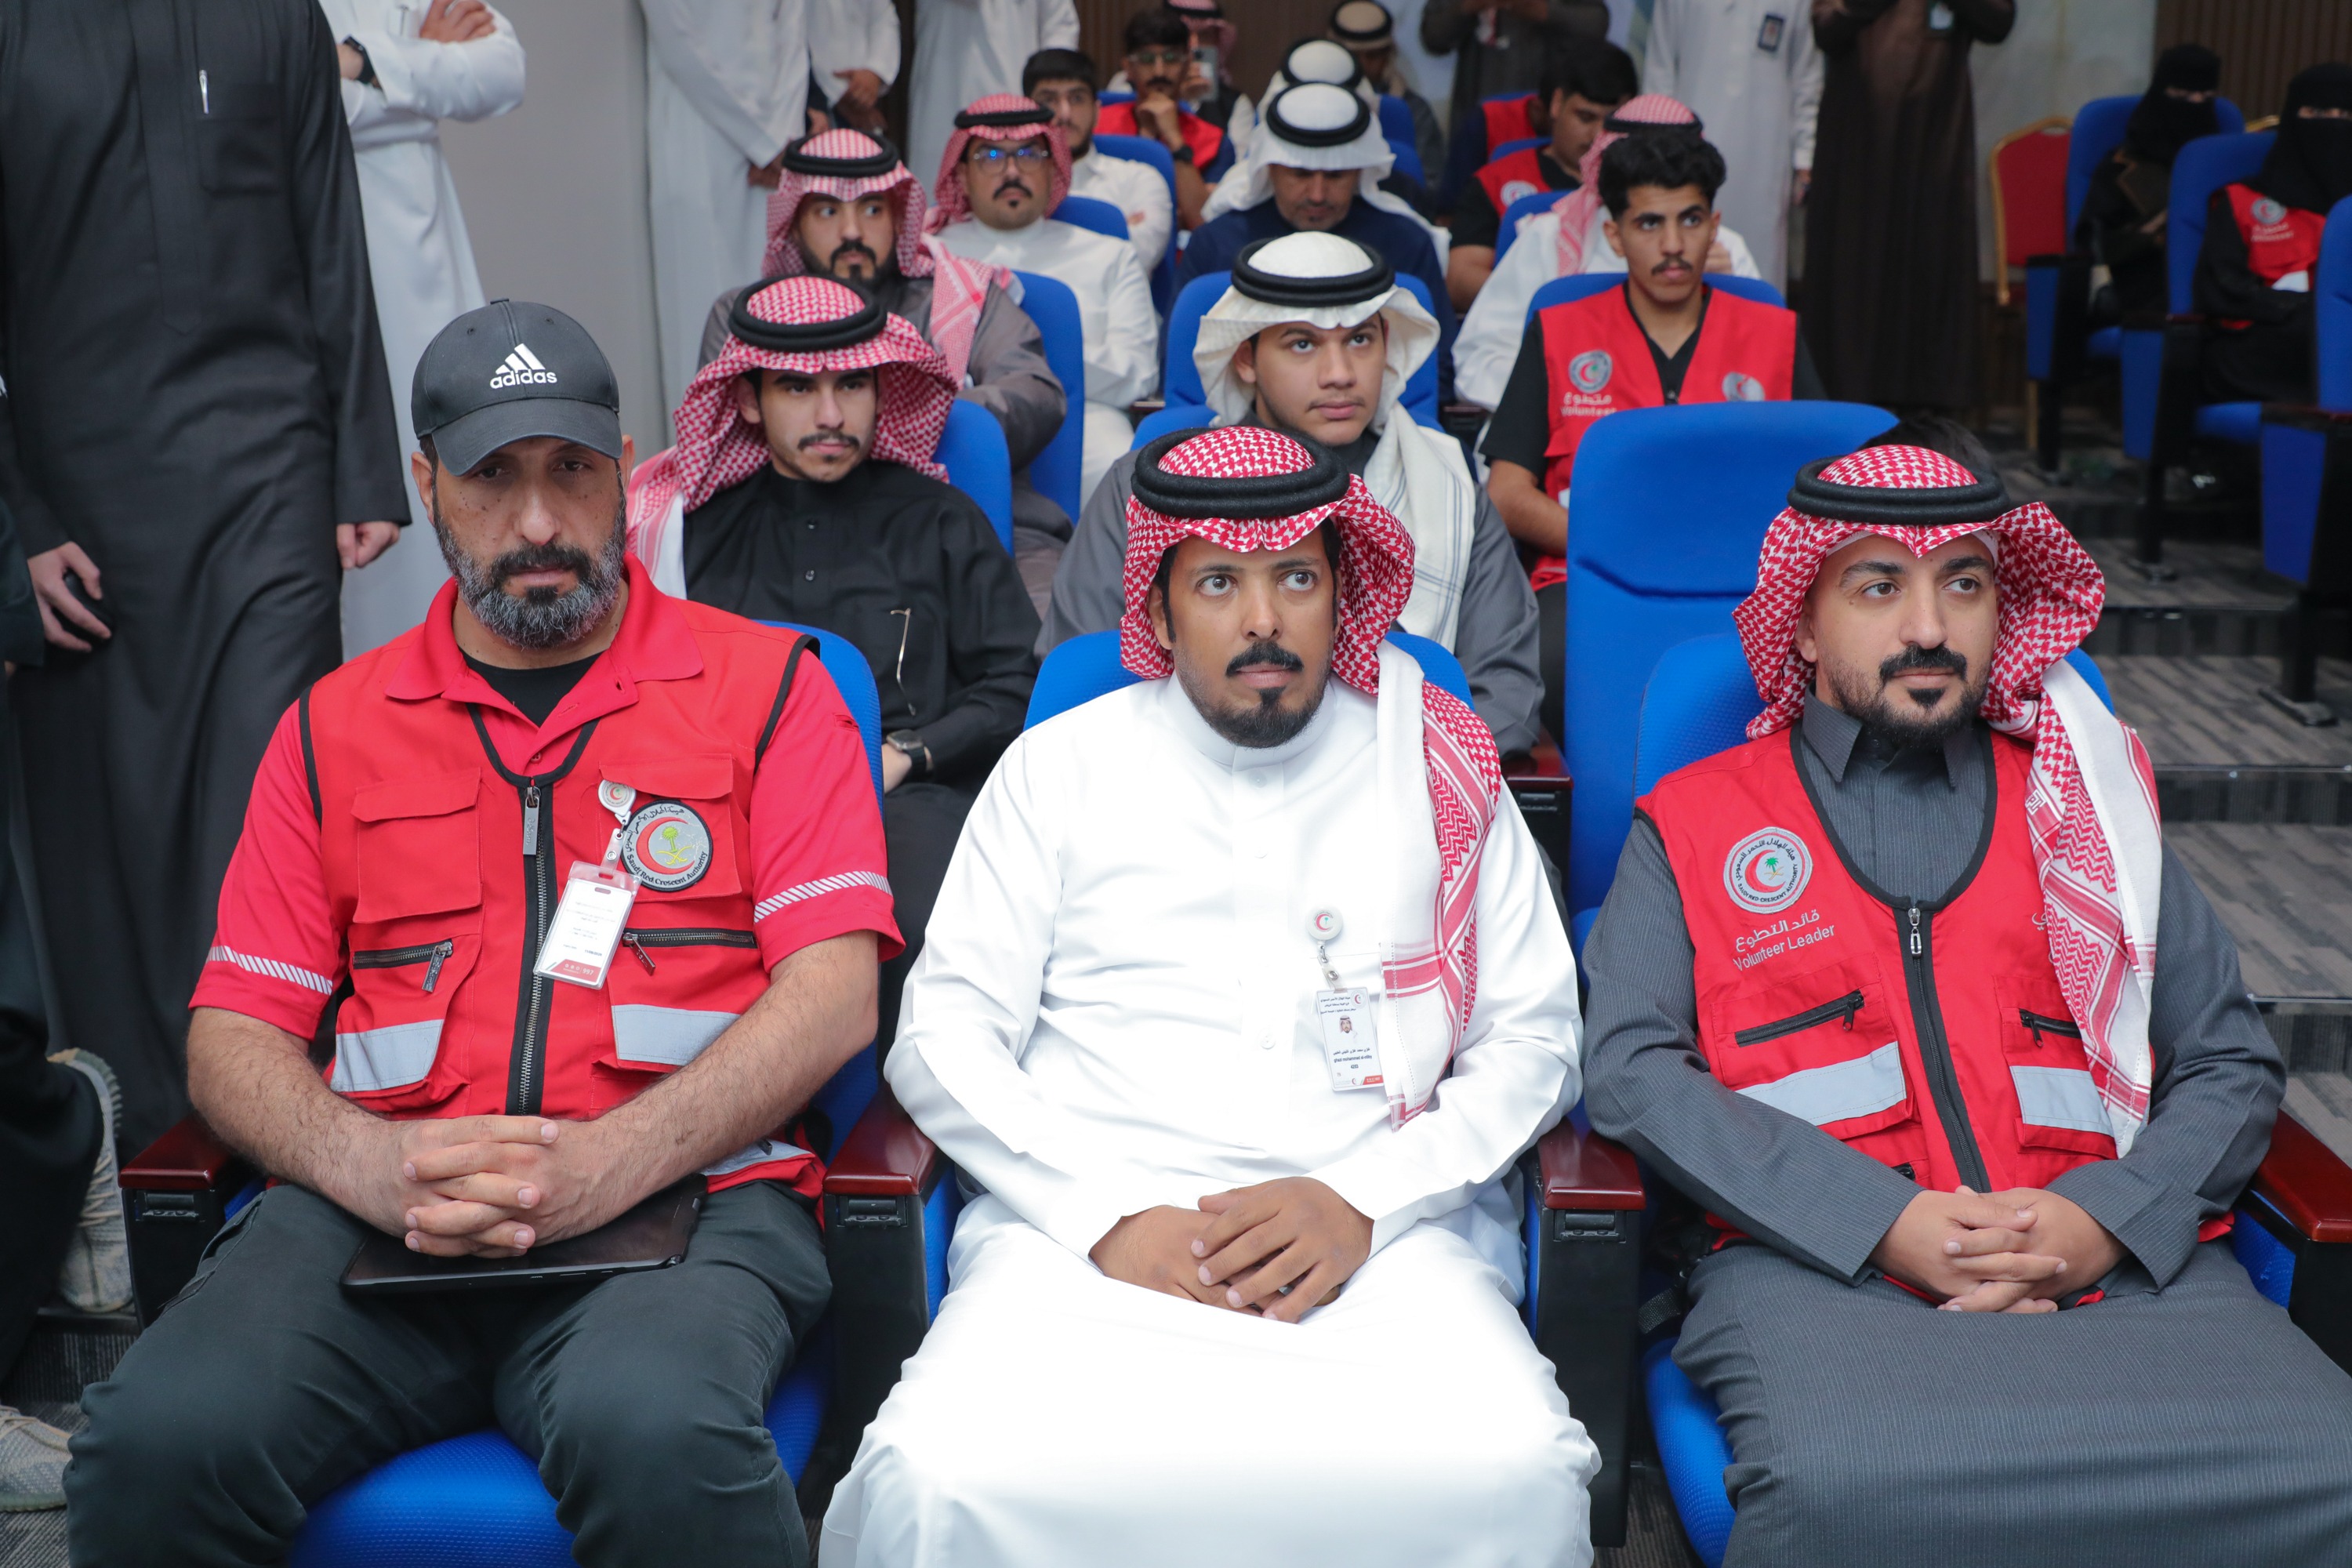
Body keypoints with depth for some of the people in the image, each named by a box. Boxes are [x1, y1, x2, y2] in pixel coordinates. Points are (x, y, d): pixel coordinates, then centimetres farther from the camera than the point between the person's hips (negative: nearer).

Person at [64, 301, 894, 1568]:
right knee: (160, 1440, -25)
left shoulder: (765, 684, 10)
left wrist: (605, 1164, -13)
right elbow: (232, 1035, 14)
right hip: (381, 1214, 3)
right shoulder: (334, 726, 19)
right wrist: (373, 1166, -9)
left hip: (681, 1192, -2)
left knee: (654, 1434, -35)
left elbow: (834, 994, 0)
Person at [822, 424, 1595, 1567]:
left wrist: (1364, 1202, -6)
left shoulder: (1437, 772, 14)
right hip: (1088, 1225, 0)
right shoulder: (1061, 766, 12)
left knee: (1510, 1476, -29)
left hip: (1383, 1231, 1)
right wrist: (1113, 1217, -8)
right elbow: (943, 1040, 7)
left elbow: (1532, 1041, 11)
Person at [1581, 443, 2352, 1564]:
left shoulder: (2081, 803, 23)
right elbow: (1632, 1070, 1)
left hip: (2120, 1257, 3)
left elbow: (2230, 1062, 16)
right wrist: (1888, 1222, -11)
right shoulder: (1691, 823, 15)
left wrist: (2105, 1218, -6)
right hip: (1823, 1264, -3)